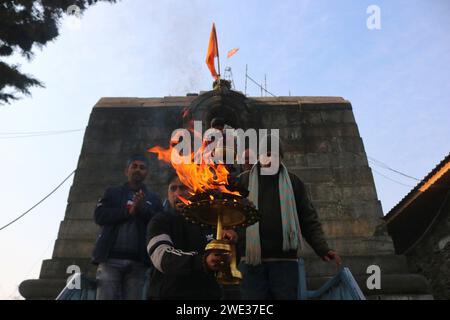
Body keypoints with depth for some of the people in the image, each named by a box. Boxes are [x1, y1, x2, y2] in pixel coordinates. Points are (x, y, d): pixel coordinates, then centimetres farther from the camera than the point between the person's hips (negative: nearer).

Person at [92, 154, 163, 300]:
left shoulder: (153, 199, 18)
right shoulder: (112, 192, 17)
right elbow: (99, 216, 1)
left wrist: (142, 208, -10)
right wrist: (128, 211, -9)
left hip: (138, 262, 1)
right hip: (111, 258, -1)